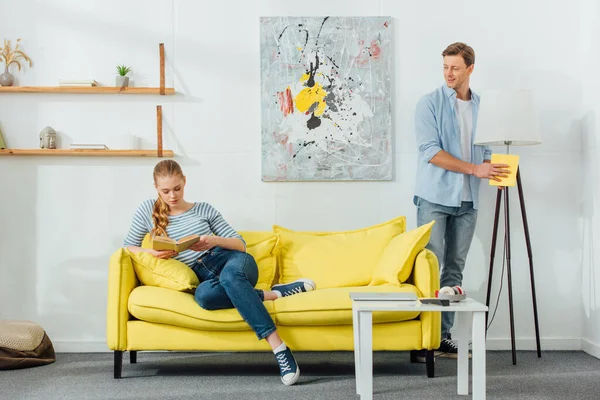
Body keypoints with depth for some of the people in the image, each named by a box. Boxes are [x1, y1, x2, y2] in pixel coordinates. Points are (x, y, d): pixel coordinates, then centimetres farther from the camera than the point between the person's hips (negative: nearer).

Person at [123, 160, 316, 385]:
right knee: (203, 295, -41)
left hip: (230, 260, 0)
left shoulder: (204, 210, 13)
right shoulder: (148, 211, 13)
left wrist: (214, 241, -10)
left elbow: (241, 244, 11)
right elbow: (128, 248, 17)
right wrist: (153, 253, -4)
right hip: (202, 277, 0)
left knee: (230, 275, -41)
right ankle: (276, 293, -26)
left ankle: (279, 349, -45)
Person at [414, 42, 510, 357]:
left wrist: (493, 171, -3)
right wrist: (475, 168, -18)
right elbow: (431, 151, -13)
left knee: (454, 268, 7)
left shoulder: (481, 107, 13)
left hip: (467, 200, 5)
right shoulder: (430, 104, -4)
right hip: (435, 198, -5)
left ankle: (443, 337, 13)